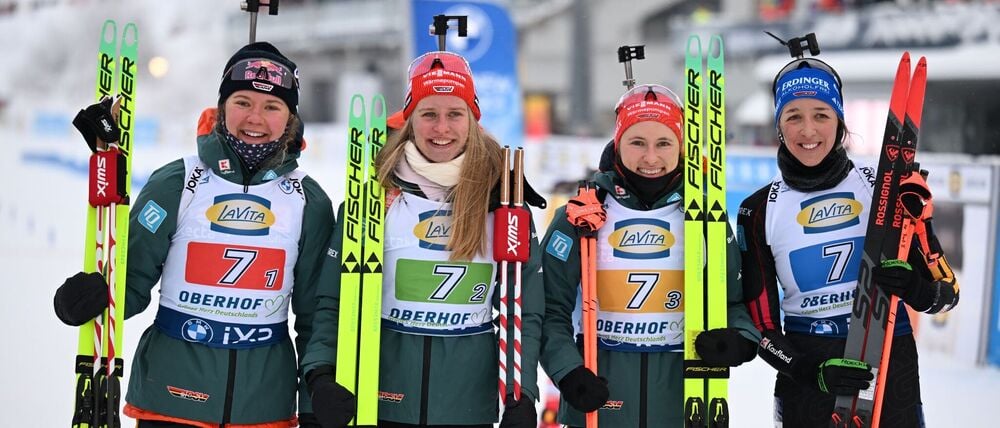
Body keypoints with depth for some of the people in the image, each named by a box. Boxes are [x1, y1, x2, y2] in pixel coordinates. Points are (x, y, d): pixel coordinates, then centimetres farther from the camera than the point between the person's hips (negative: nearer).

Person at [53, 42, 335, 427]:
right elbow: (133, 277, -4)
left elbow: (316, 313, 6)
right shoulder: (175, 184, -4)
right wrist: (91, 297, -24)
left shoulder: (309, 202, 1)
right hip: (170, 397, -1)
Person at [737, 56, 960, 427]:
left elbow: (947, 289, 1)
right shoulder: (760, 211, -1)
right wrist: (814, 372, -16)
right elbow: (761, 324, -1)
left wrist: (915, 288, -20)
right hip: (804, 375, 0)